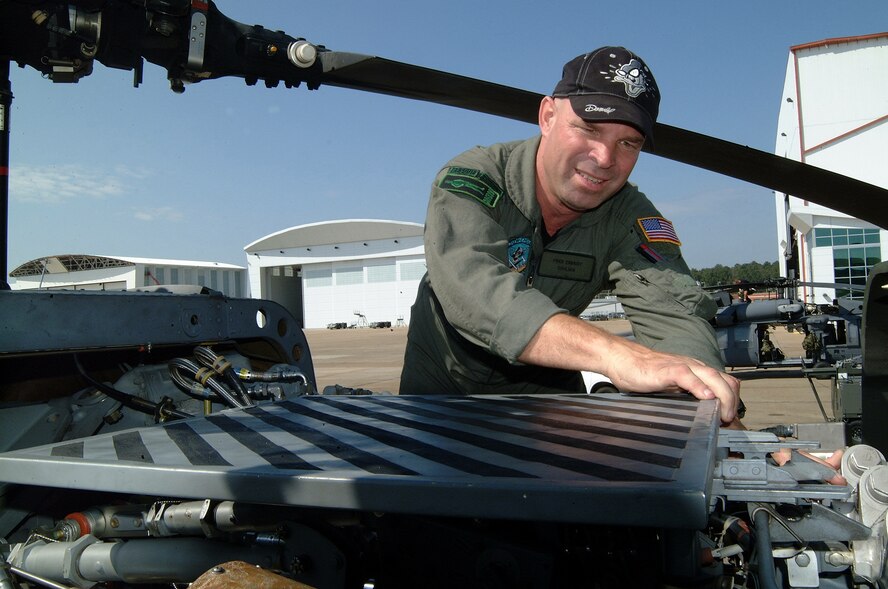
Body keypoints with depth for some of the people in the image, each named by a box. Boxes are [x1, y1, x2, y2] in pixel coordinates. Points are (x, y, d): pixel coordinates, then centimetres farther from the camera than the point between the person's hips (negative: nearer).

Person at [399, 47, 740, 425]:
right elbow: (477, 292, -41)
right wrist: (617, 354, -54)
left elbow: (673, 314, -28)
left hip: (546, 388, 3)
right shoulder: (471, 180, -24)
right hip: (441, 381, -2)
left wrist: (704, 388, -51)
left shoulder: (631, 219, -15)